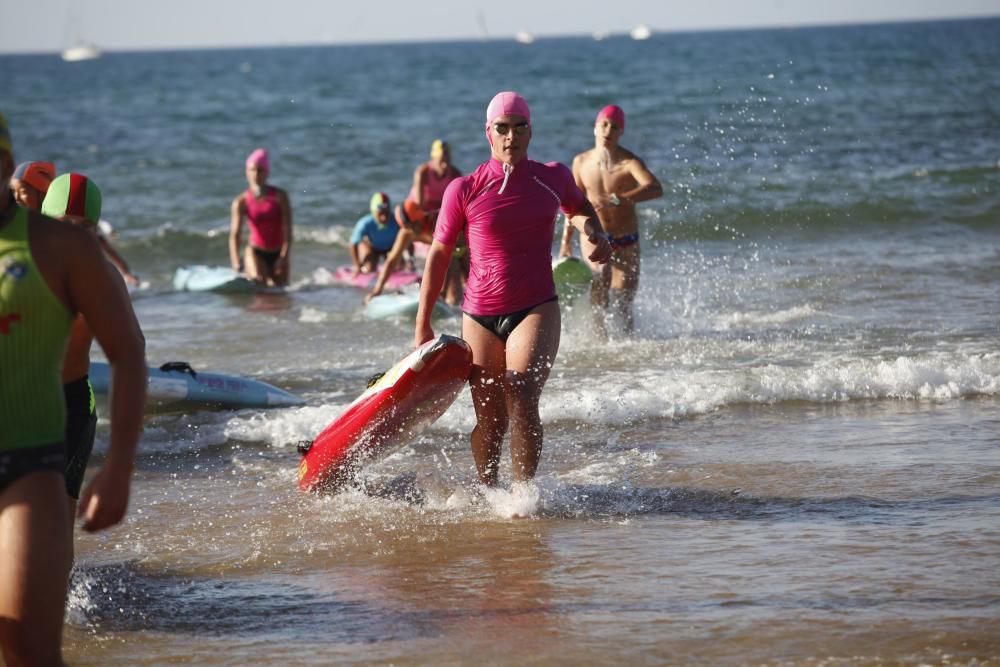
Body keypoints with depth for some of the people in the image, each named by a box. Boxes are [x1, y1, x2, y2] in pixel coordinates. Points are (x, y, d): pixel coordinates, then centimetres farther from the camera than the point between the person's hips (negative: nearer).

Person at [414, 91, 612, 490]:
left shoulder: (553, 178, 2)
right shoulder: (464, 190, -4)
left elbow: (578, 208, 27)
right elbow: (439, 255, 4)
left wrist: (596, 235, 4)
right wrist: (422, 324, 3)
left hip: (536, 310, 0)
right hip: (480, 317, 0)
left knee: (522, 402, -21)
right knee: (490, 421, 6)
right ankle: (487, 493, 27)